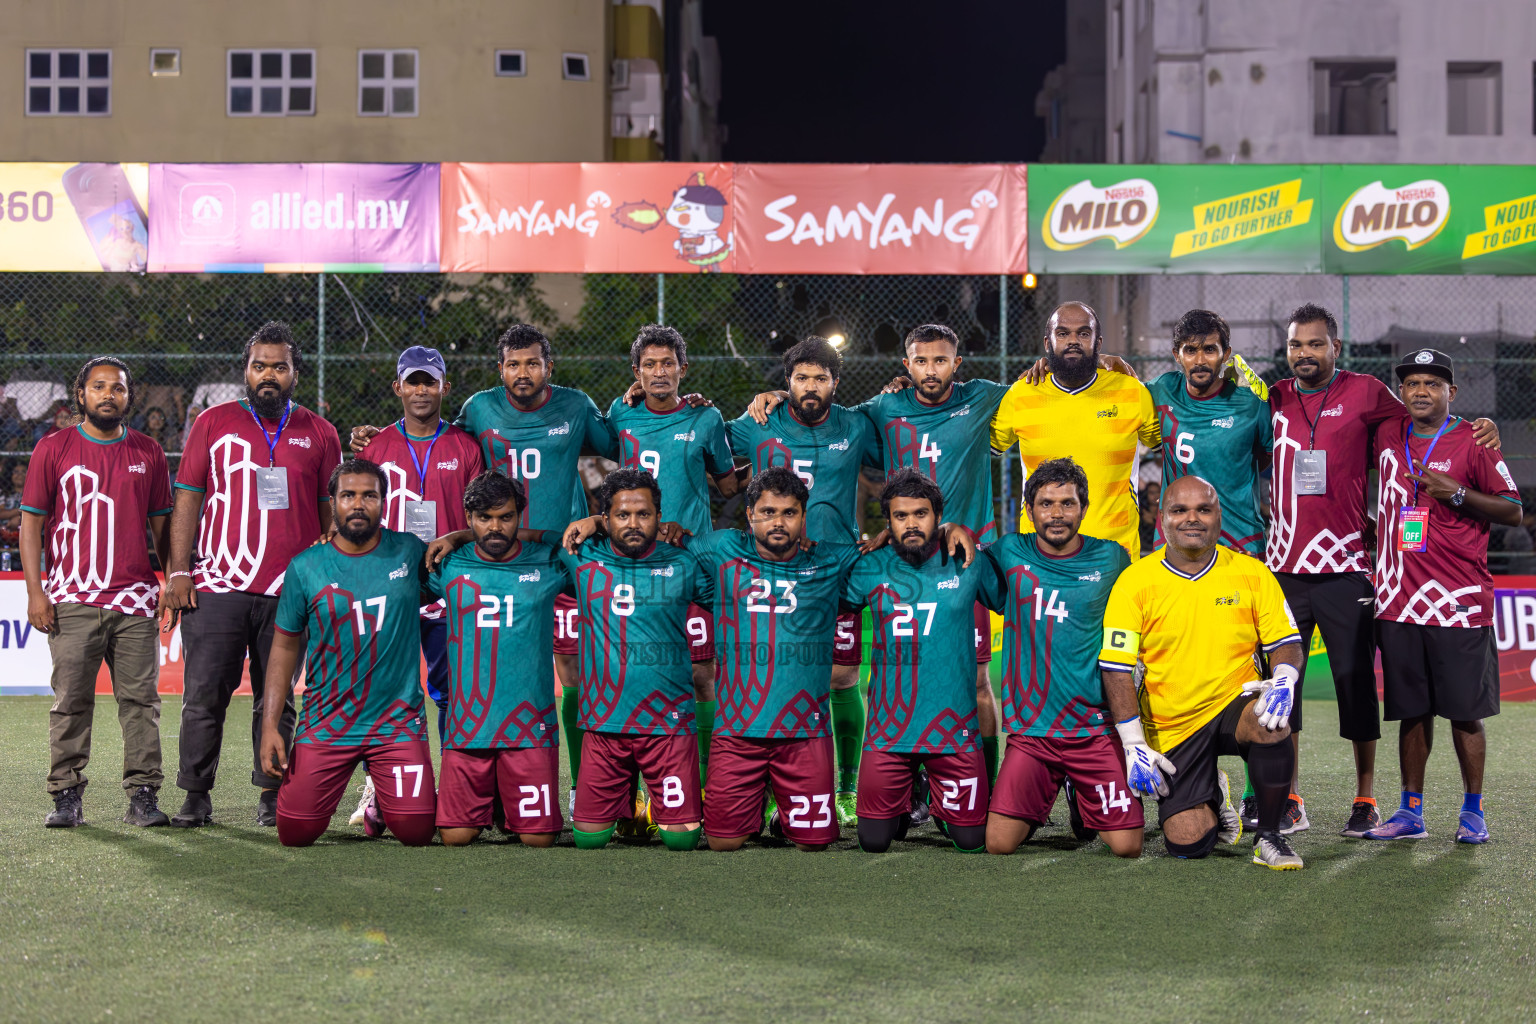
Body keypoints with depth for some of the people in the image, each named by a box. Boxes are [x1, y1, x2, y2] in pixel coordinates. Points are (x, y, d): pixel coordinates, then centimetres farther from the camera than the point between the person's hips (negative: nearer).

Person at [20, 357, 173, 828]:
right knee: (71, 701, -1)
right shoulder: (53, 449, 5)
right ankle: (67, 797, 4)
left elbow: (162, 524, 17)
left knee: (140, 699, -1)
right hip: (72, 600, -1)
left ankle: (143, 796, 2)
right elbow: (31, 521, 5)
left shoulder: (148, 453, 11)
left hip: (136, 600, 2)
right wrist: (34, 591, -3)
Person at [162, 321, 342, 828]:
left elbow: (332, 514, 13)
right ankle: (196, 797, 4)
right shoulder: (213, 424, 8)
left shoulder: (319, 434, 10)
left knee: (276, 699, 6)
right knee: (204, 695, -3)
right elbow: (187, 500, 7)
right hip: (217, 585, -1)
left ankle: (271, 795, 13)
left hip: (288, 590, 1)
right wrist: (178, 572, -1)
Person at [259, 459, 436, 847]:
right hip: (325, 723, 0)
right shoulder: (305, 567, 1)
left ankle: (382, 800, 23)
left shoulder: (411, 553, 1)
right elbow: (285, 646, 5)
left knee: (416, 832, -12)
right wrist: (269, 725, -2)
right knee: (295, 832, -6)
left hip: (398, 722, 0)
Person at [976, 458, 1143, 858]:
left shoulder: (1111, 560, 3)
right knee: (999, 844, -10)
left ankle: (1081, 802, 25)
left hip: (1097, 728, 0)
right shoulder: (1009, 555, 3)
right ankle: (1038, 803, 23)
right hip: (1030, 728, 0)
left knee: (1127, 847, -8)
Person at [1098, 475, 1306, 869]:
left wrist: (1283, 680, -20)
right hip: (1171, 729, 0)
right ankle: (1211, 799, 26)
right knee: (1189, 844, -12)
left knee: (1268, 722, -36)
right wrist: (1134, 746, -11)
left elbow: (1286, 644, 4)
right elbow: (1116, 670, -5)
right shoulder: (1134, 582, -3)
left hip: (1234, 704, 0)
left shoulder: (1251, 574, 2)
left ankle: (1269, 837, -15)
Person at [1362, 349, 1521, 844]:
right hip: (1398, 599, 4)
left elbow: (1514, 511, -2)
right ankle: (1411, 812, 13)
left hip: (1460, 599, -4)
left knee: (1464, 712, 0)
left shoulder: (1473, 441, -2)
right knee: (1412, 711, 8)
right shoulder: (1388, 437, 11)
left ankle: (1473, 810, 10)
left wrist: (1456, 493, -14)